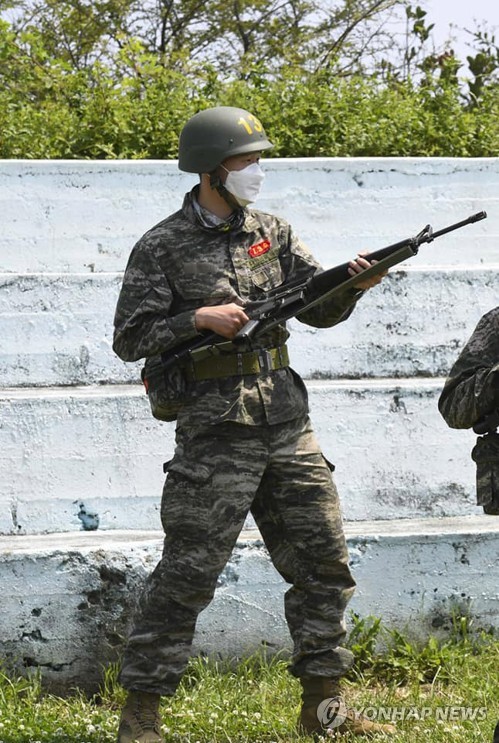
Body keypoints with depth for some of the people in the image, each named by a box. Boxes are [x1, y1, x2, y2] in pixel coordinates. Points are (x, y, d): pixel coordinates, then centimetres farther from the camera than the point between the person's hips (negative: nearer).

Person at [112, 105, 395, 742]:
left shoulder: (271, 233, 12)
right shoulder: (162, 249, -4)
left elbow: (317, 310, 12)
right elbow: (130, 338, -5)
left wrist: (352, 286, -9)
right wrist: (199, 319, -17)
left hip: (287, 428, 6)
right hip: (216, 436, -6)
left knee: (323, 565, 5)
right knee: (186, 575, -6)